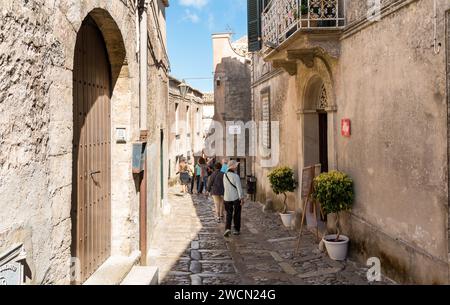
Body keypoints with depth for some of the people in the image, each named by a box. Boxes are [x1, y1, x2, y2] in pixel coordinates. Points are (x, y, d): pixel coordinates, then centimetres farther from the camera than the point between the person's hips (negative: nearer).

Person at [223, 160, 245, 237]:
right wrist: (242, 198, -12)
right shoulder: (236, 176, -17)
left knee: (229, 214, 13)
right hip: (236, 198, -4)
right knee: (236, 215, 11)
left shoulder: (225, 175, 1)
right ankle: (236, 230, 20)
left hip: (227, 198, 4)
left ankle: (228, 229, -5)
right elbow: (239, 188, -17)